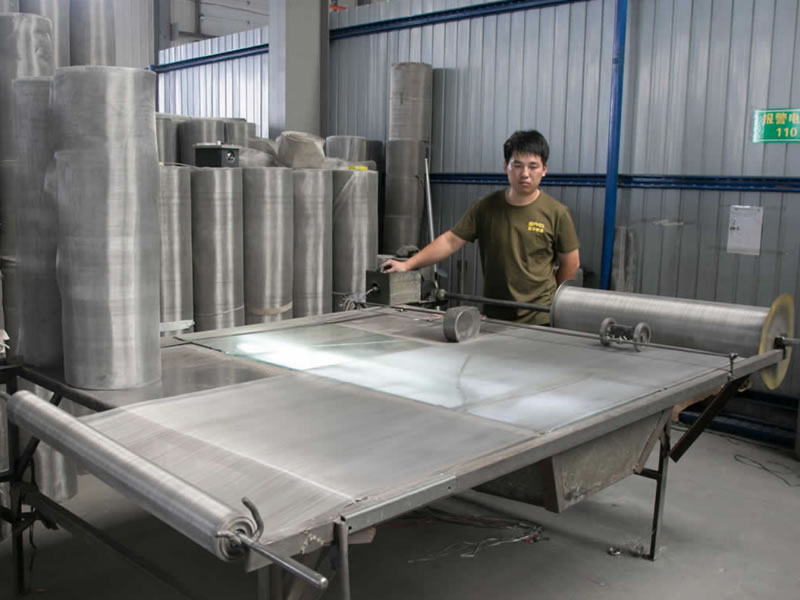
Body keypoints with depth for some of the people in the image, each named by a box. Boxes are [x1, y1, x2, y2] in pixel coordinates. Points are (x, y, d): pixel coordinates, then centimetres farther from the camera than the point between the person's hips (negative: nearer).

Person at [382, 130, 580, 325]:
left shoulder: (556, 213, -6)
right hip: (494, 316, 2)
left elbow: (570, 263, 3)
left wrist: (548, 299, 9)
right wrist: (407, 264, -8)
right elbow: (450, 240, -1)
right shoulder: (486, 207, 0)